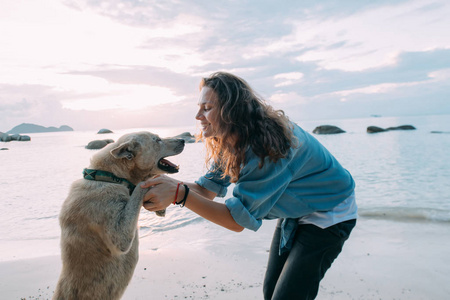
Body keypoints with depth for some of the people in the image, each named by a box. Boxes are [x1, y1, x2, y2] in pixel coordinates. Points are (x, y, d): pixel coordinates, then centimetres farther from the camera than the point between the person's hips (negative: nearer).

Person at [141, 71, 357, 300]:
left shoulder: (267, 145, -36)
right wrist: (166, 185, -27)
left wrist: (179, 193, -41)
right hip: (294, 214, 8)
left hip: (328, 214, -8)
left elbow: (238, 220, -33)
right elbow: (207, 189, -8)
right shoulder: (230, 142, -9)